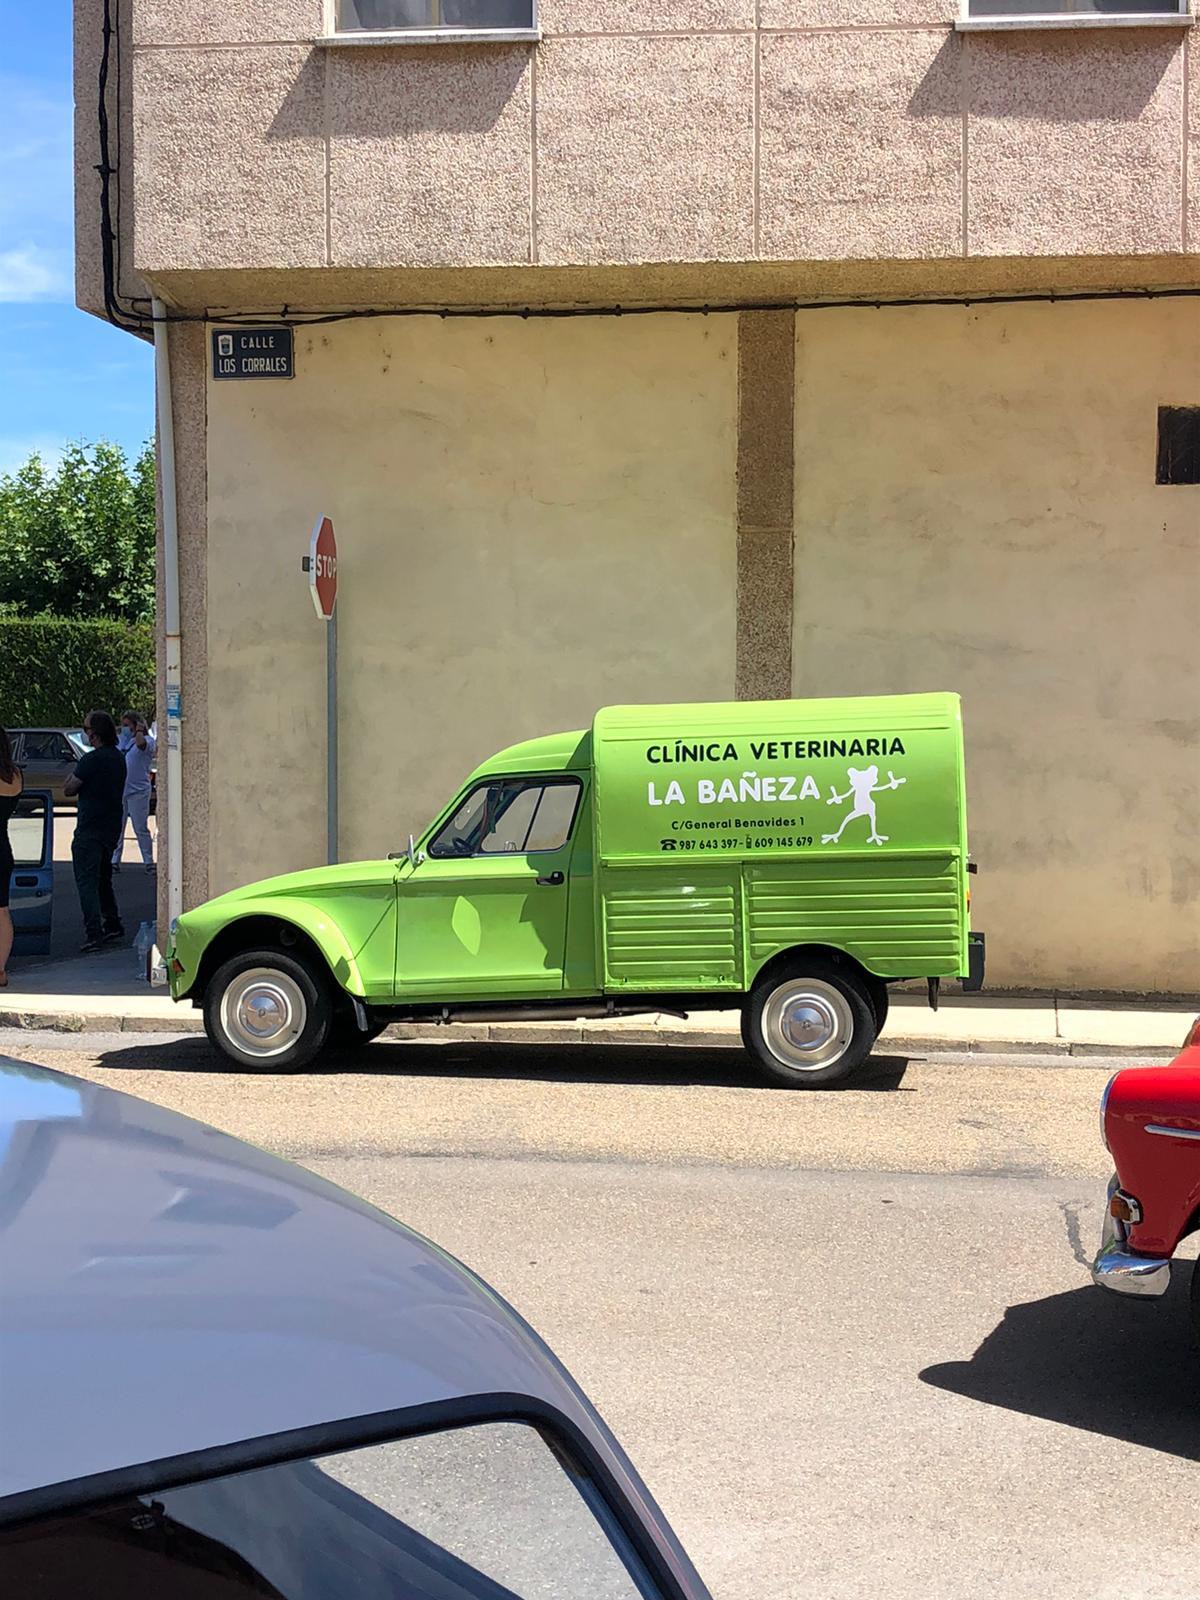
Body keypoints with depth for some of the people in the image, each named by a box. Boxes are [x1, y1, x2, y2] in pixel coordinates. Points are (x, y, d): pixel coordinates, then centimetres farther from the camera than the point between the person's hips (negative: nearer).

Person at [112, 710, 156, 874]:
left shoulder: (147, 740, -2)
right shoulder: (119, 740, 15)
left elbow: (141, 744, -25)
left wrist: (139, 731, -12)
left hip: (137, 791, -5)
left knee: (141, 829, -3)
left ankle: (149, 863, 3)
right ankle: (114, 862, 12)